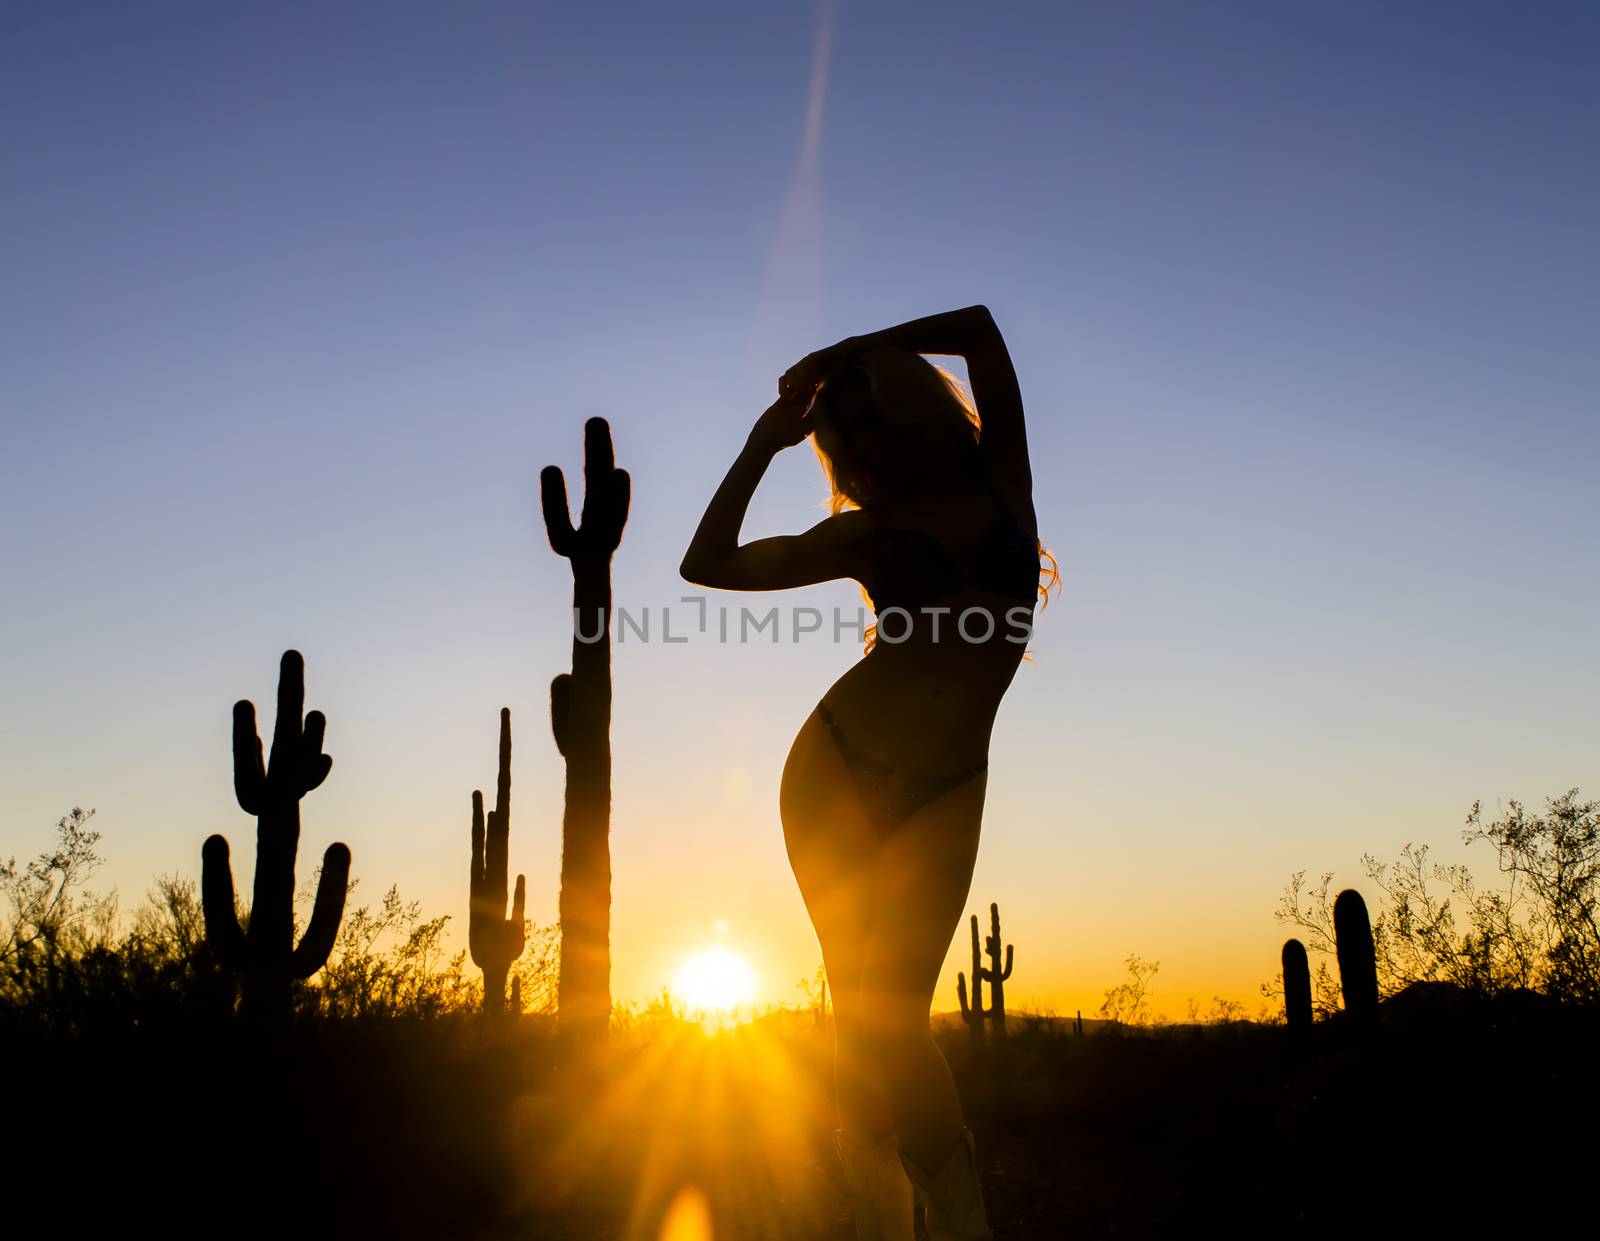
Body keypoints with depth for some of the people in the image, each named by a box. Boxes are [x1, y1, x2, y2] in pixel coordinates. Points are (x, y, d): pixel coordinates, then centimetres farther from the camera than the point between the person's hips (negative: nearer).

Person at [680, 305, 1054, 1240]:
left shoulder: (1000, 480, 6)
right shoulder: (867, 532, 6)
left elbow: (979, 329, -4)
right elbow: (710, 566, 3)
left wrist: (850, 354, -1)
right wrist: (765, 444, 4)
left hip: (942, 796, -1)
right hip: (837, 773, 1)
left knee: (888, 1017, -8)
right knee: (871, 1018, -4)